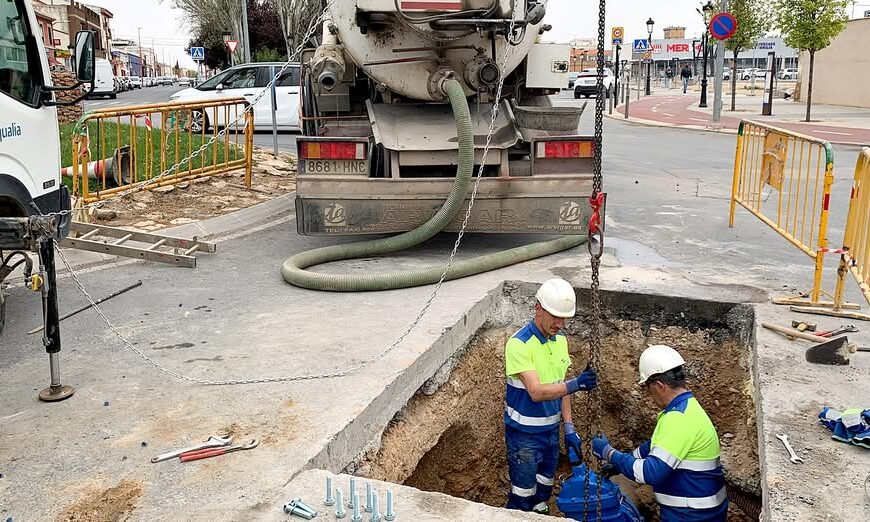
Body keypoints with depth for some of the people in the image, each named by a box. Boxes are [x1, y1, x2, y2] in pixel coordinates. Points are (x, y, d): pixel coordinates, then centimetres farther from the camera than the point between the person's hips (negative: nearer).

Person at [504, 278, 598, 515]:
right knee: (523, 492, 6)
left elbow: (560, 388, 8)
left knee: (544, 487, 21)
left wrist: (569, 428, 4)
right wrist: (575, 384, -44)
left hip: (551, 429, 7)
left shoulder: (560, 340, 0)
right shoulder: (519, 344, -24)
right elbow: (536, 392, -31)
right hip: (525, 433, -6)